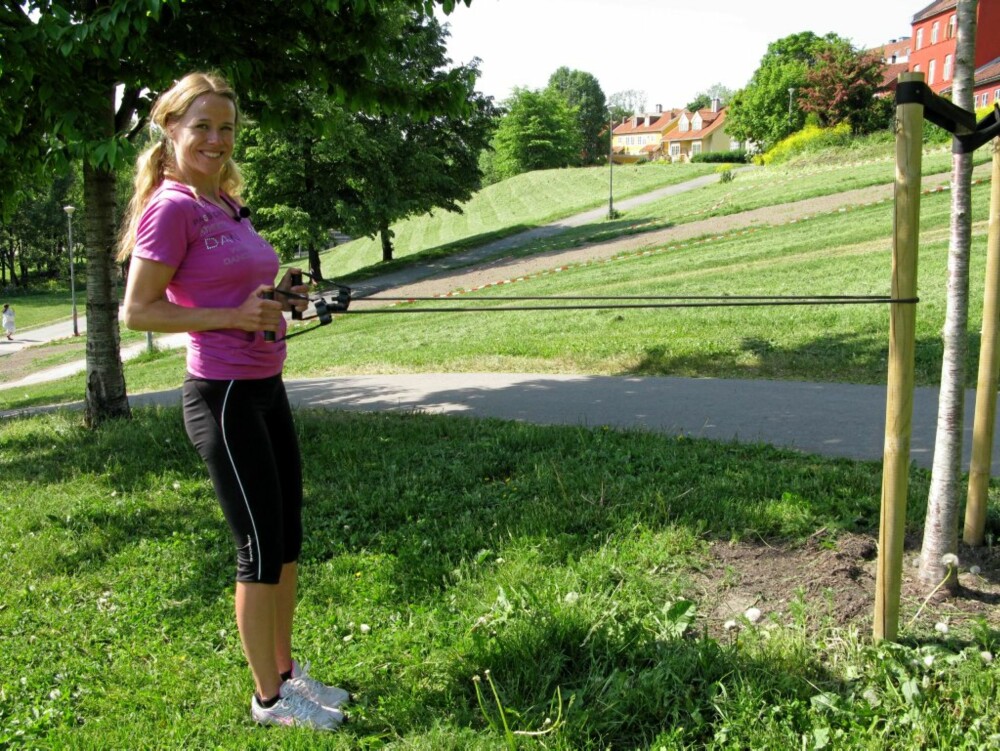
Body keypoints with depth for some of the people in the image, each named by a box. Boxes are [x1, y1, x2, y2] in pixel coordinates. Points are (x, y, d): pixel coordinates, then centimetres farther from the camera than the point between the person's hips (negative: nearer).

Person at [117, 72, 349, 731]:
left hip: (266, 387, 9)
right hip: (223, 398, -9)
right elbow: (137, 311, -15)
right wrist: (232, 316, -21)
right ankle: (269, 698, 19)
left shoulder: (227, 203, 12)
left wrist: (277, 294, 4)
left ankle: (286, 670, 32)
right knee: (262, 548, 1)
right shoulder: (171, 208, -13)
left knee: (288, 538, 15)